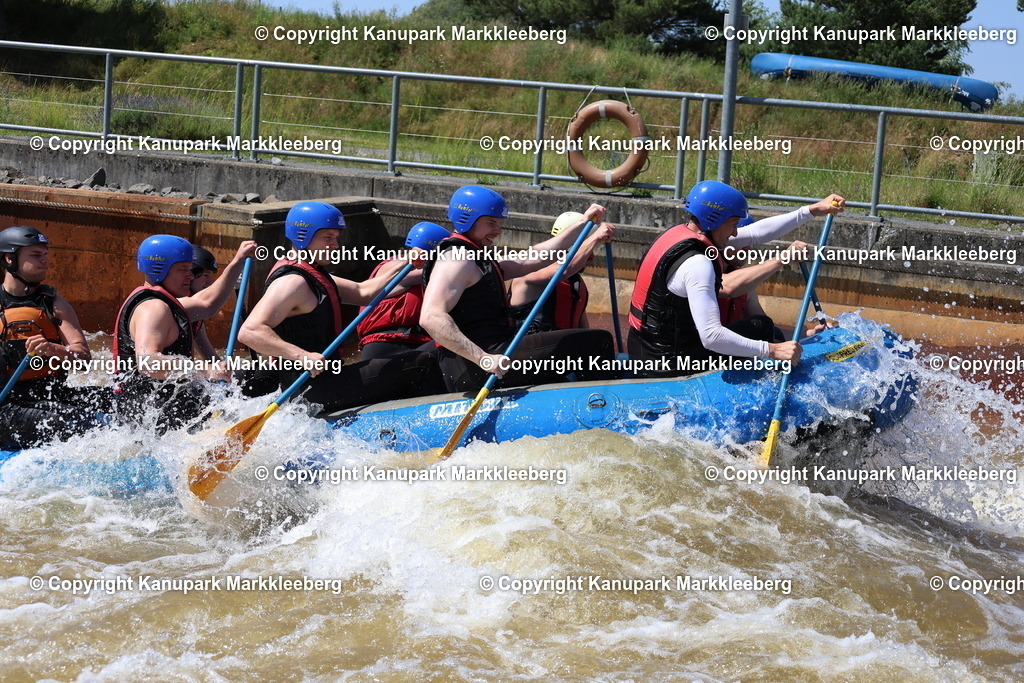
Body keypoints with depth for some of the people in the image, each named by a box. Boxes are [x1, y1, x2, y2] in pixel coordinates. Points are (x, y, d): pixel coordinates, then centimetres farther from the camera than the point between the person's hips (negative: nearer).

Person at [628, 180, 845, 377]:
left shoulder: (683, 232, 4)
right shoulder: (696, 263, -24)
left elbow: (756, 232, 11)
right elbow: (711, 337, -31)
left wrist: (813, 210, 12)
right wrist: (772, 350, -27)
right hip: (670, 367, -9)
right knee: (760, 326, 3)